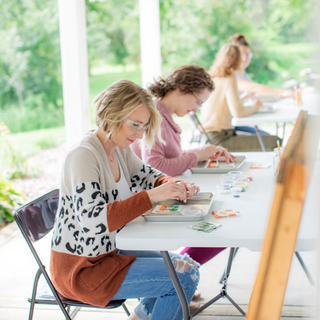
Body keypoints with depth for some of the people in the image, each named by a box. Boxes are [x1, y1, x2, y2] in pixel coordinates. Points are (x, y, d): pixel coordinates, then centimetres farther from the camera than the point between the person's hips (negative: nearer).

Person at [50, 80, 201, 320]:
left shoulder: (119, 148, 2)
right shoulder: (83, 156, -23)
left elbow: (147, 176, 15)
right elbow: (93, 220, -32)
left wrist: (175, 185, -7)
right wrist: (151, 196, -34)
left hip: (110, 250, 9)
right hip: (82, 269, -9)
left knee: (187, 266, 13)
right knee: (184, 278, -12)